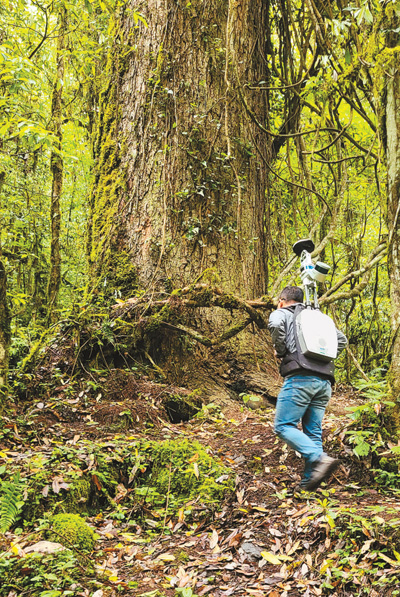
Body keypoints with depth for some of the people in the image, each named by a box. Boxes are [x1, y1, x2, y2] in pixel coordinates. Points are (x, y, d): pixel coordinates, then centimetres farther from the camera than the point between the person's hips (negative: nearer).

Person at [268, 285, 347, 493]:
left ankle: (320, 459, -21)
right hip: (324, 381, 7)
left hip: (300, 378, -6)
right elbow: (341, 340, 23)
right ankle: (309, 481, 5)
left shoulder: (281, 313, 11)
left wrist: (280, 351, 0)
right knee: (313, 432, 9)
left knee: (284, 426, -5)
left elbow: (275, 325, -14)